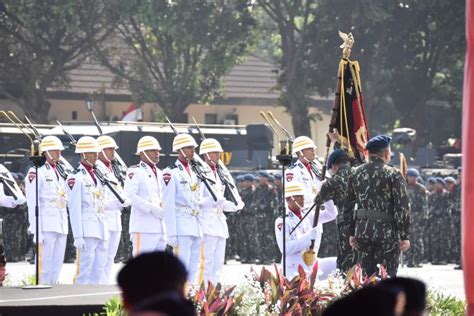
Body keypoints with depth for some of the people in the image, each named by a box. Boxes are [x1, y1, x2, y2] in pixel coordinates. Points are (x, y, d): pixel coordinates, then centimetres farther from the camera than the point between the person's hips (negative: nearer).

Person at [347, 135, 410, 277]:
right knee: (388, 276, 0)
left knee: (366, 275, 11)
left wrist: (351, 233, 19)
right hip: (386, 232, -5)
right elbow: (402, 207, -11)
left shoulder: (356, 174, 9)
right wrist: (404, 236, -6)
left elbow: (349, 205, 13)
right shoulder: (393, 174, -8)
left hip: (362, 230, 5)